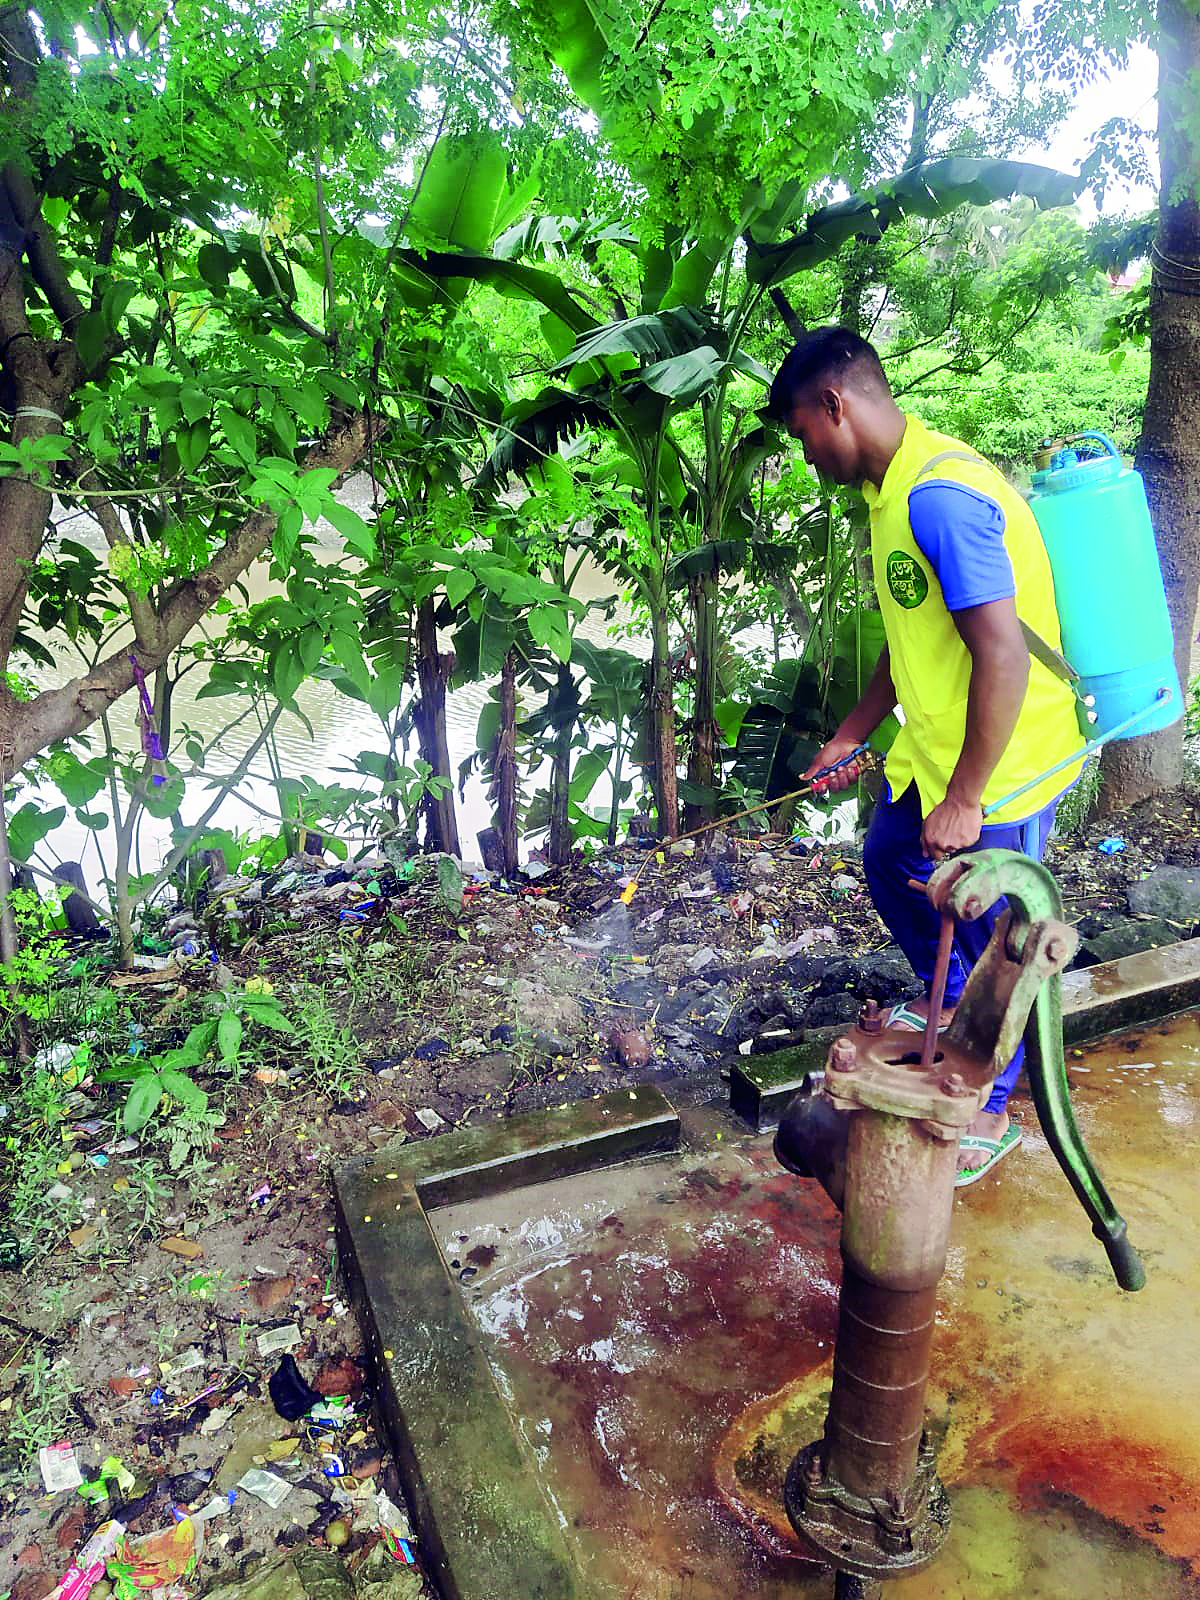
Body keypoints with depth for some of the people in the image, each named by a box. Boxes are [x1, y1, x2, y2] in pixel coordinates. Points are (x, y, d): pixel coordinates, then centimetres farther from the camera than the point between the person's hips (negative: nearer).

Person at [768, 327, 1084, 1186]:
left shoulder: (940, 494, -26)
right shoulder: (896, 487, 7)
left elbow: (1003, 654, -30)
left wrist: (964, 799, -25)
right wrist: (852, 734, 20)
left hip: (1003, 762, -10)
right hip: (936, 747, 10)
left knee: (992, 938, 5)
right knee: (889, 862, 25)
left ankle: (988, 1112, 27)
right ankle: (948, 1004, 49)